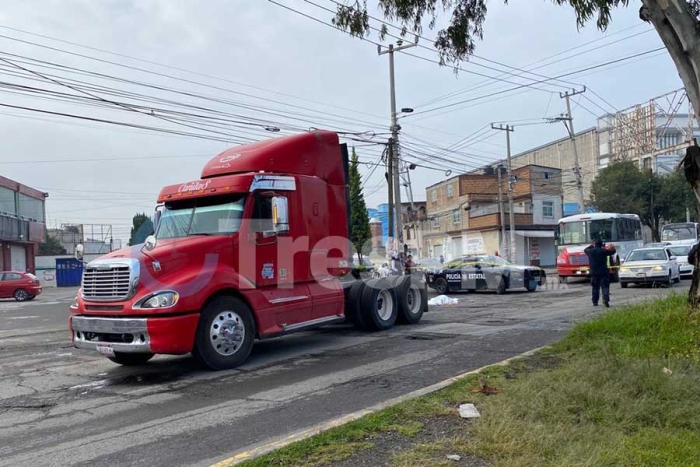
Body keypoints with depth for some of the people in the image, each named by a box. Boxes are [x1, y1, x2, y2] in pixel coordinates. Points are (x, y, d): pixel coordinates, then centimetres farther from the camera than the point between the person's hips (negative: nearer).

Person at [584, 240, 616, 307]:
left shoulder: (590, 251, 2)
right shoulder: (603, 251, -8)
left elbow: (585, 250, 24)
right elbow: (613, 251, 4)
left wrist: (592, 246, 36)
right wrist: (611, 247, 25)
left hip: (594, 272, 3)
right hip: (603, 272, -3)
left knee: (595, 288, 11)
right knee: (605, 286, -2)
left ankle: (595, 302, 13)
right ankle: (605, 299, -20)